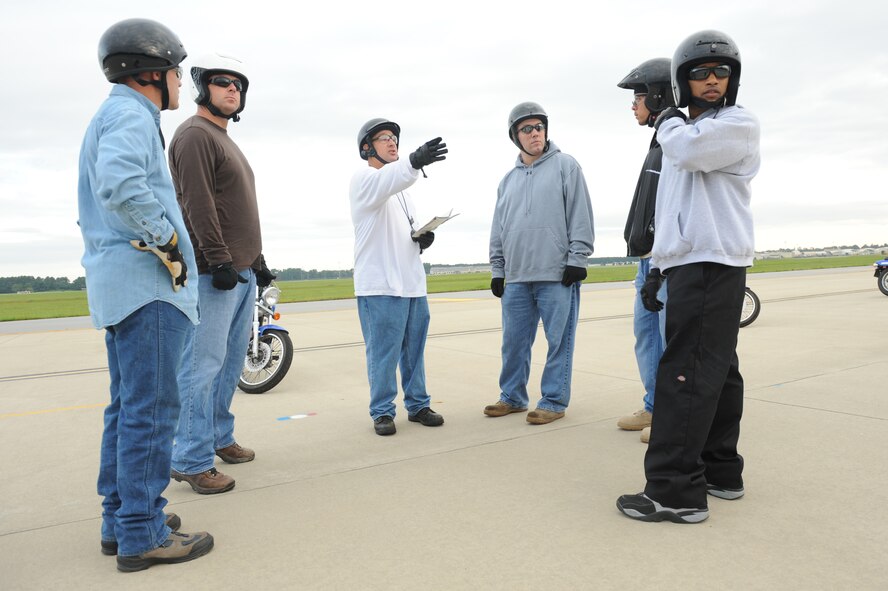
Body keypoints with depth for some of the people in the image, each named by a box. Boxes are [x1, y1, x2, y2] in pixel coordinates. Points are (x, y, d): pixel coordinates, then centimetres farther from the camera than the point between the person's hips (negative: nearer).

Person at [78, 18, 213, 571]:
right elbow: (120, 182, -30)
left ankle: (120, 521, 23)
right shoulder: (131, 115, -9)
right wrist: (165, 239, -19)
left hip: (119, 283, 11)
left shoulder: (112, 115, 23)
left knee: (128, 406, 14)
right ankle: (141, 535, 1)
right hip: (147, 282, -11)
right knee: (152, 408, -6)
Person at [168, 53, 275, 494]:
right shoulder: (195, 134, -5)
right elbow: (198, 203, -17)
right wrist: (219, 259, -21)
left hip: (241, 270, 10)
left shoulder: (225, 140, 25)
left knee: (230, 363, 13)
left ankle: (219, 437, 23)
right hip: (214, 273, -10)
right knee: (203, 365, -8)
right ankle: (191, 460, -2)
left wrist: (257, 259, 22)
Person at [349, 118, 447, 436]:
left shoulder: (400, 188, 23)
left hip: (412, 281, 8)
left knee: (414, 349, 12)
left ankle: (418, 405, 22)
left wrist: (422, 239, 4)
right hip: (380, 284, -7)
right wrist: (415, 161, -47)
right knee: (383, 352, -2)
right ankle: (382, 411, 10)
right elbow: (386, 181, -29)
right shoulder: (364, 179, -3)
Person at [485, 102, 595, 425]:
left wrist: (577, 259, -10)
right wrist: (497, 269, 15)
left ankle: (554, 400, 10)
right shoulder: (508, 179, 19)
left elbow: (580, 217, -4)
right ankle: (513, 396, 22)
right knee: (514, 341, 9)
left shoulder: (565, 165, 3)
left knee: (559, 340, -1)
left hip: (557, 275, -5)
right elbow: (498, 229, 20)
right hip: (517, 278, 5)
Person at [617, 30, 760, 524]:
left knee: (686, 374, -12)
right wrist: (658, 268, 18)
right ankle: (721, 471, 19)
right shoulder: (683, 134, 23)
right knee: (717, 371, 11)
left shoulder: (741, 124, -2)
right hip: (688, 265, 9)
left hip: (713, 265, -8)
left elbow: (687, 149, -22)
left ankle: (677, 491, -8)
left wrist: (669, 123, 0)